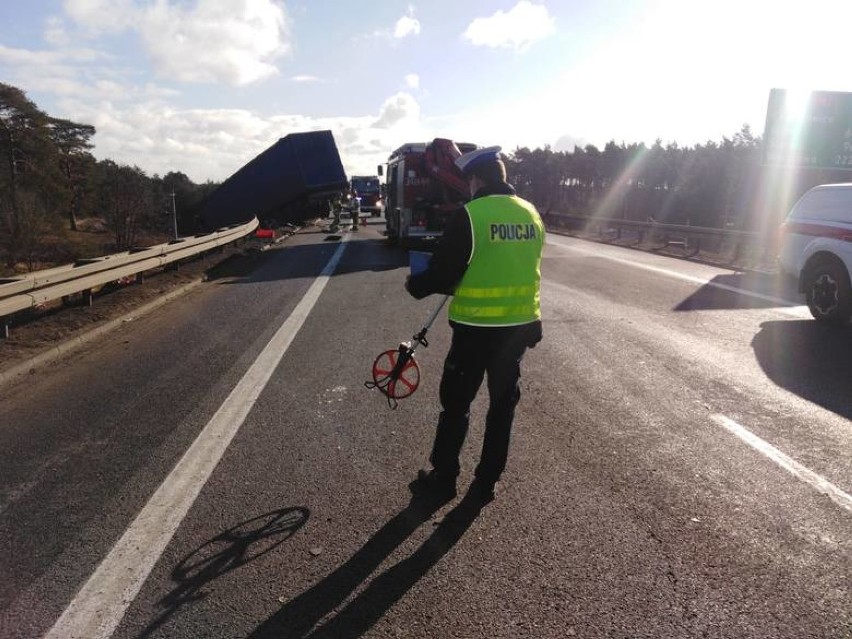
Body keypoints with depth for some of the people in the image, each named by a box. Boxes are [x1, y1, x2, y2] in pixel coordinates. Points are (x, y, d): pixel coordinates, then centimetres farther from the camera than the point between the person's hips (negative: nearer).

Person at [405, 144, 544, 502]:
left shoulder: (469, 215, -15)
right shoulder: (532, 214, 5)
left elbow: (443, 271, -13)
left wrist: (416, 286, 7)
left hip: (476, 327, -5)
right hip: (520, 325, 6)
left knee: (456, 404, 10)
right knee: (503, 403, 15)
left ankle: (443, 479, 23)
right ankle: (486, 482, 26)